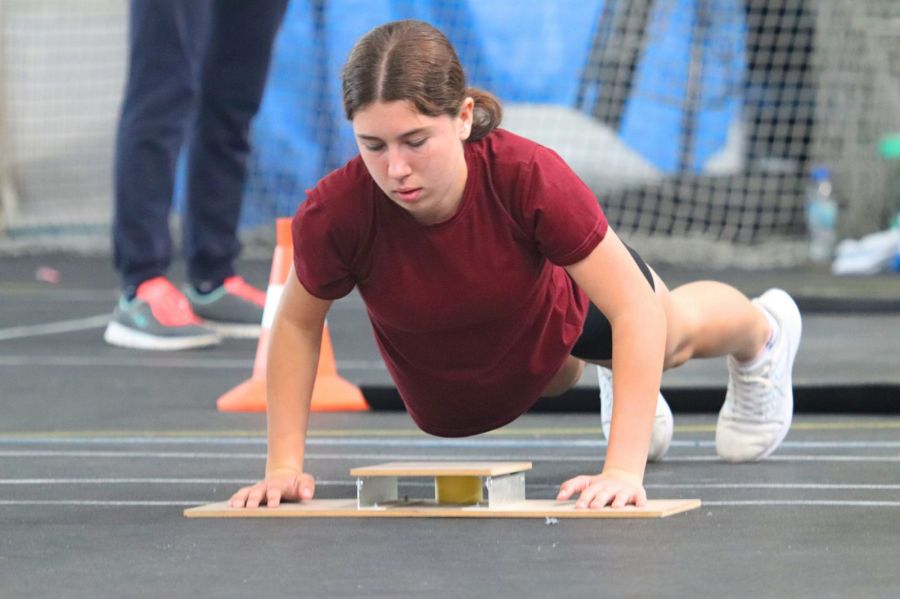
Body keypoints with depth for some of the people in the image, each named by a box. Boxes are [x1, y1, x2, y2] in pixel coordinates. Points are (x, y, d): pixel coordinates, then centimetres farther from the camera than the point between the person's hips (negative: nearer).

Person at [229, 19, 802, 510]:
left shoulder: (529, 176, -46)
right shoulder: (335, 213, -41)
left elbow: (636, 309, -42)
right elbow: (298, 324, -20)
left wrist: (624, 469, -49)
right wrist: (283, 466, -25)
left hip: (556, 316, -2)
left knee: (674, 333, 29)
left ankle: (764, 332, 65)